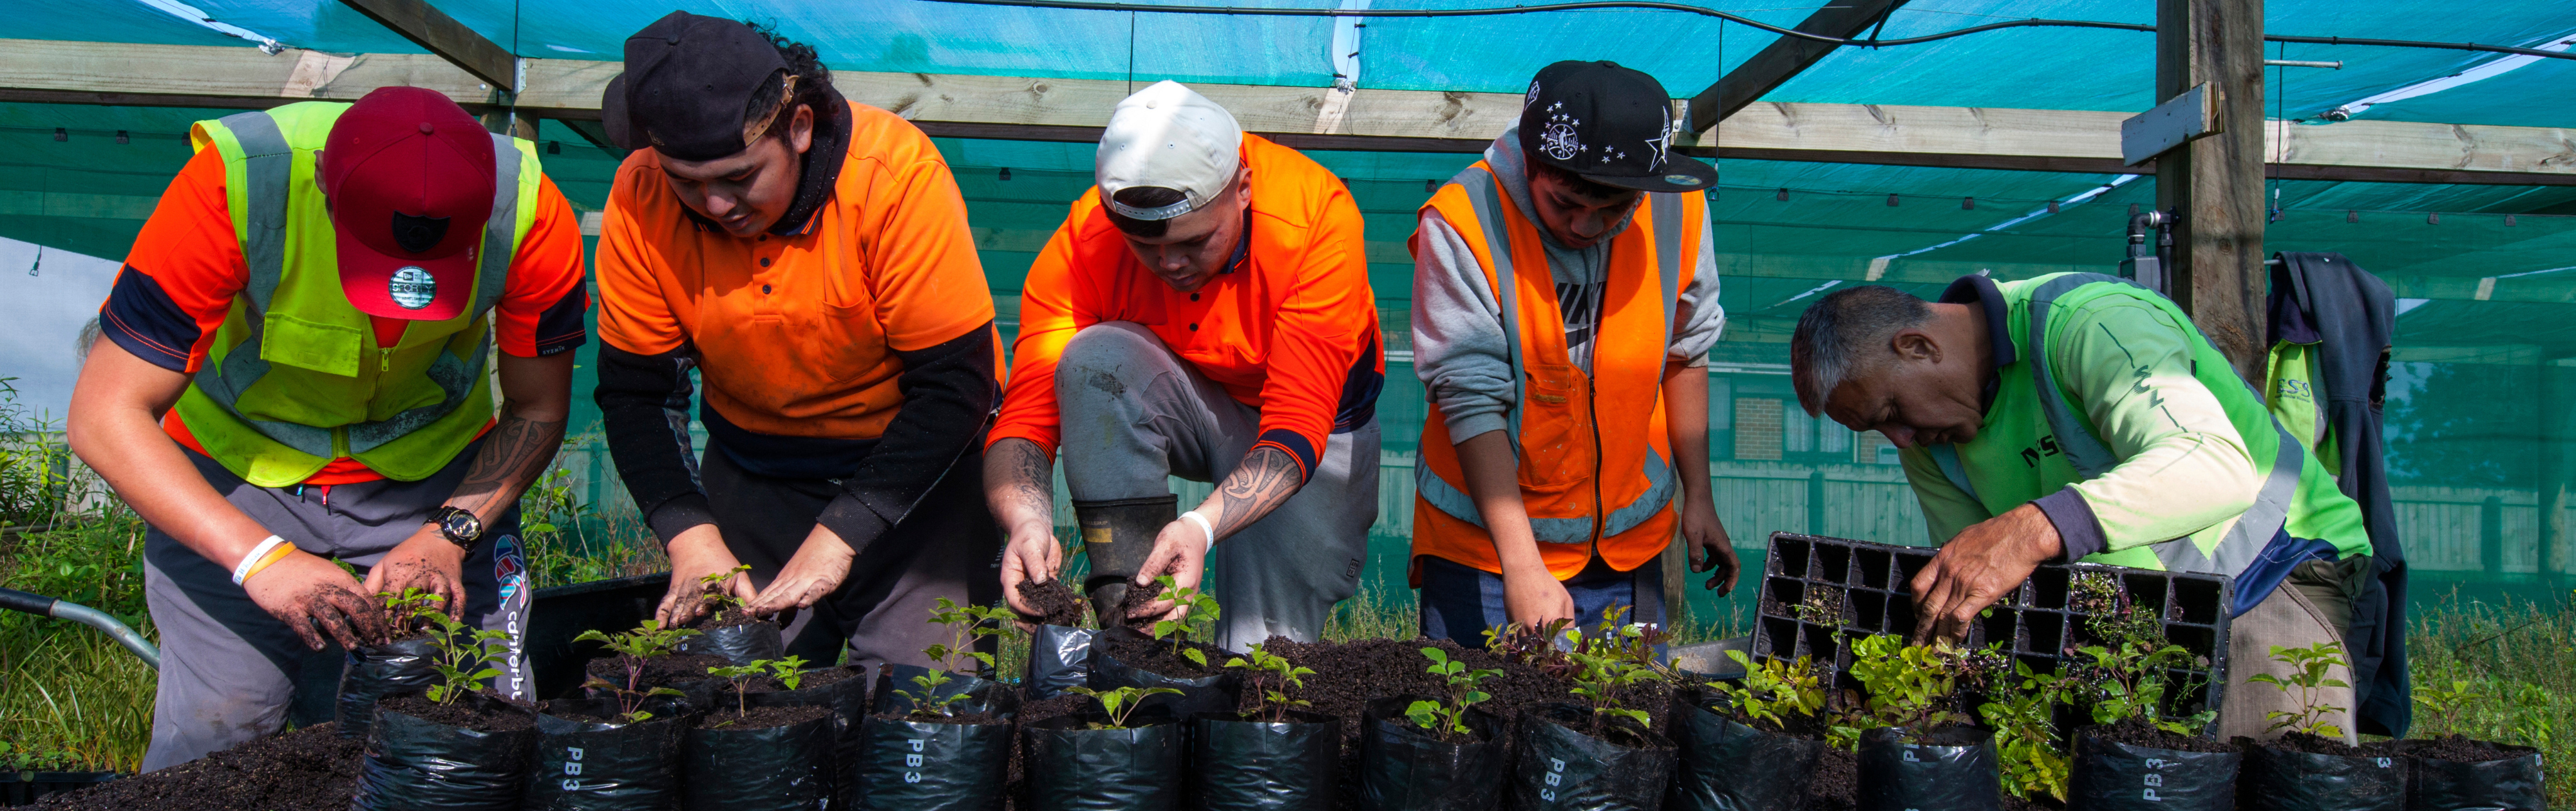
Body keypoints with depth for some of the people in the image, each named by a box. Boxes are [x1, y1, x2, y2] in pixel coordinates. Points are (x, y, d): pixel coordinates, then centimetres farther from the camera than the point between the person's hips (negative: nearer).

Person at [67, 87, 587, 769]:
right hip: (238, 471, -1)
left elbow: (538, 409, -11)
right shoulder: (234, 183, -30)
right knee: (214, 734, -10)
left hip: (439, 472, 1)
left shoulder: (529, 208, -25)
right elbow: (105, 415, -26)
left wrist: (450, 534, -26)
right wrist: (260, 557, -37)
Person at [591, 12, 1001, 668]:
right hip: (752, 468, 3)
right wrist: (692, 537, -19)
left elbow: (956, 384, -22)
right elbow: (633, 391, -4)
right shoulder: (640, 196, -13)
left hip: (914, 463, -3)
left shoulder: (895, 171, -25)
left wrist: (839, 534, -26)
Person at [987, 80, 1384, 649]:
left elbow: (1297, 430, -34)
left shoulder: (1317, 214, -31)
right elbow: (1025, 420, -26)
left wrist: (1204, 526, -50)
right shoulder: (1085, 241, -24)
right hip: (1186, 408, 2)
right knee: (1096, 358, -32)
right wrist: (1029, 522, -47)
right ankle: (1125, 616, -27)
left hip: (1316, 430, -1)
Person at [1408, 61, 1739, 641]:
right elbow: (1471, 400, -21)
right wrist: (1521, 566, -26)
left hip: (1628, 540, 4)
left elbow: (1685, 354, 7)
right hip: (1486, 538, -3)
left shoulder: (1677, 211, -8)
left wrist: (1697, 497, 10)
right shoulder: (1462, 222, -21)